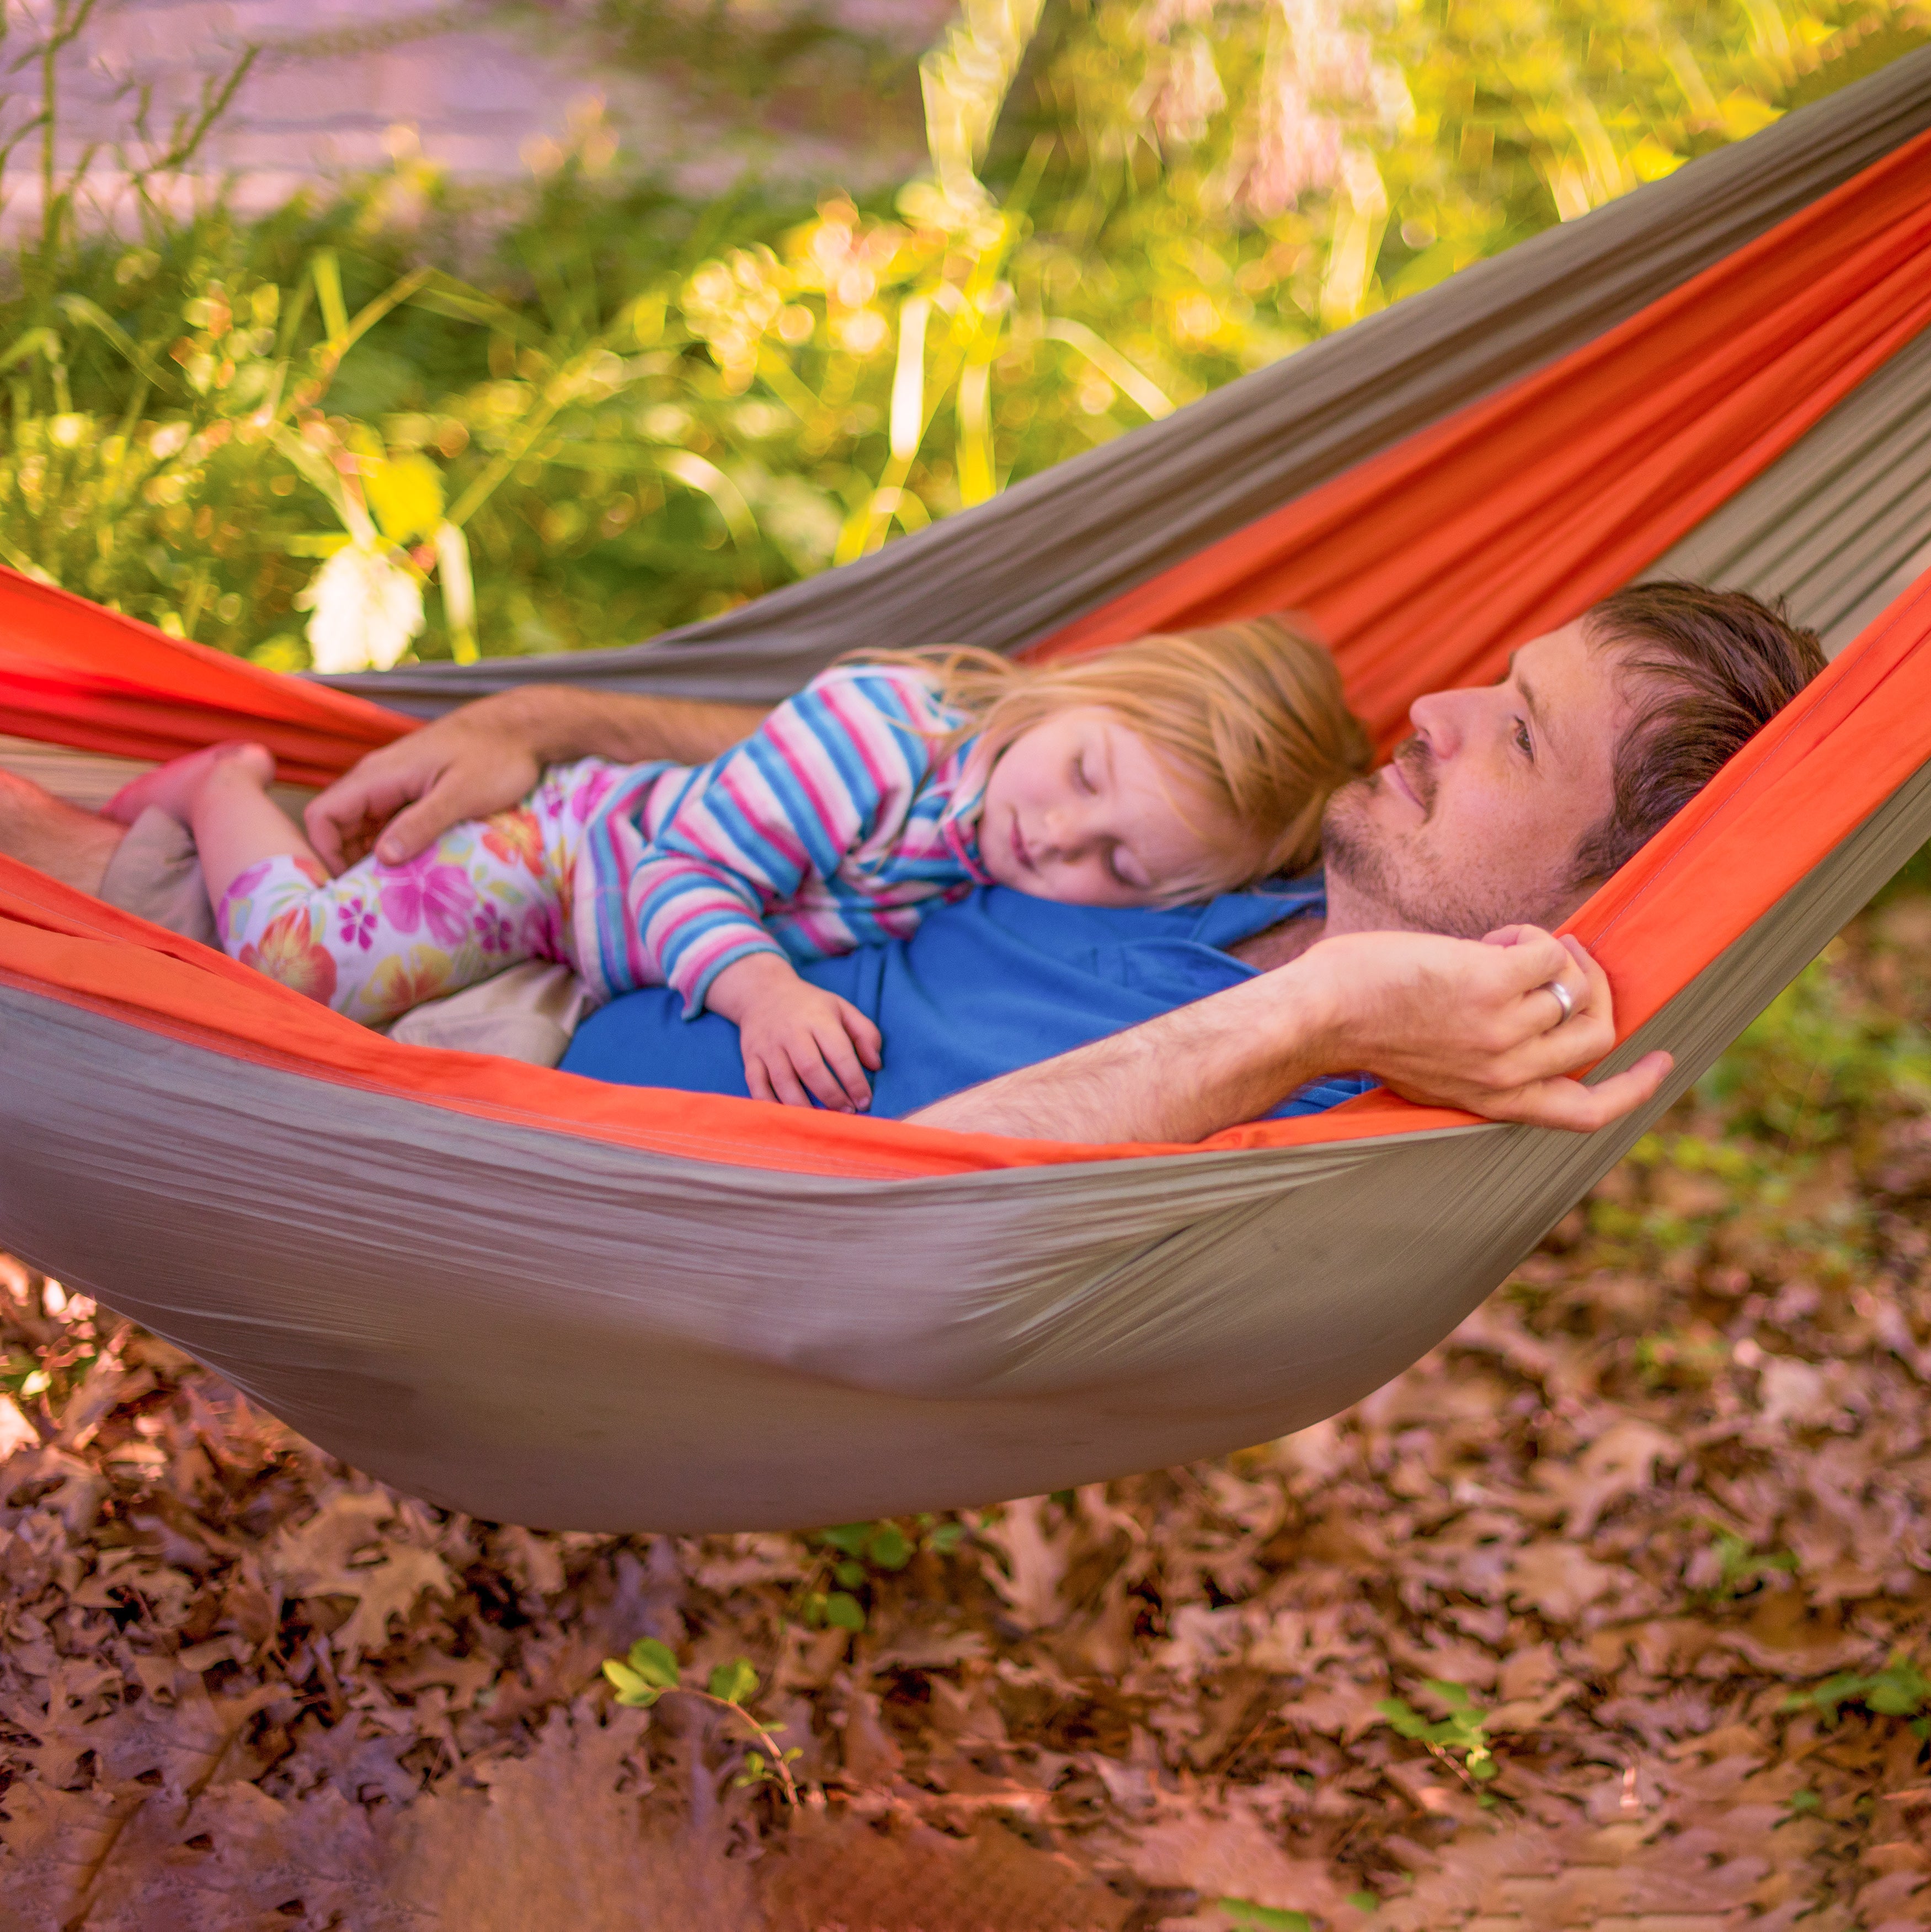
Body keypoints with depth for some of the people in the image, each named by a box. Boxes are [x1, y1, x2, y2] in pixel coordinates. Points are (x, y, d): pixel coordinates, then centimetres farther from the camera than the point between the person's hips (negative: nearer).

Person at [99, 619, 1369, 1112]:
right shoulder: (875, 730, -40)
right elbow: (695, 870, -37)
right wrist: (763, 990, -53)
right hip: (577, 849, -6)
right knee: (309, 959, -14)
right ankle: (227, 789, 18)